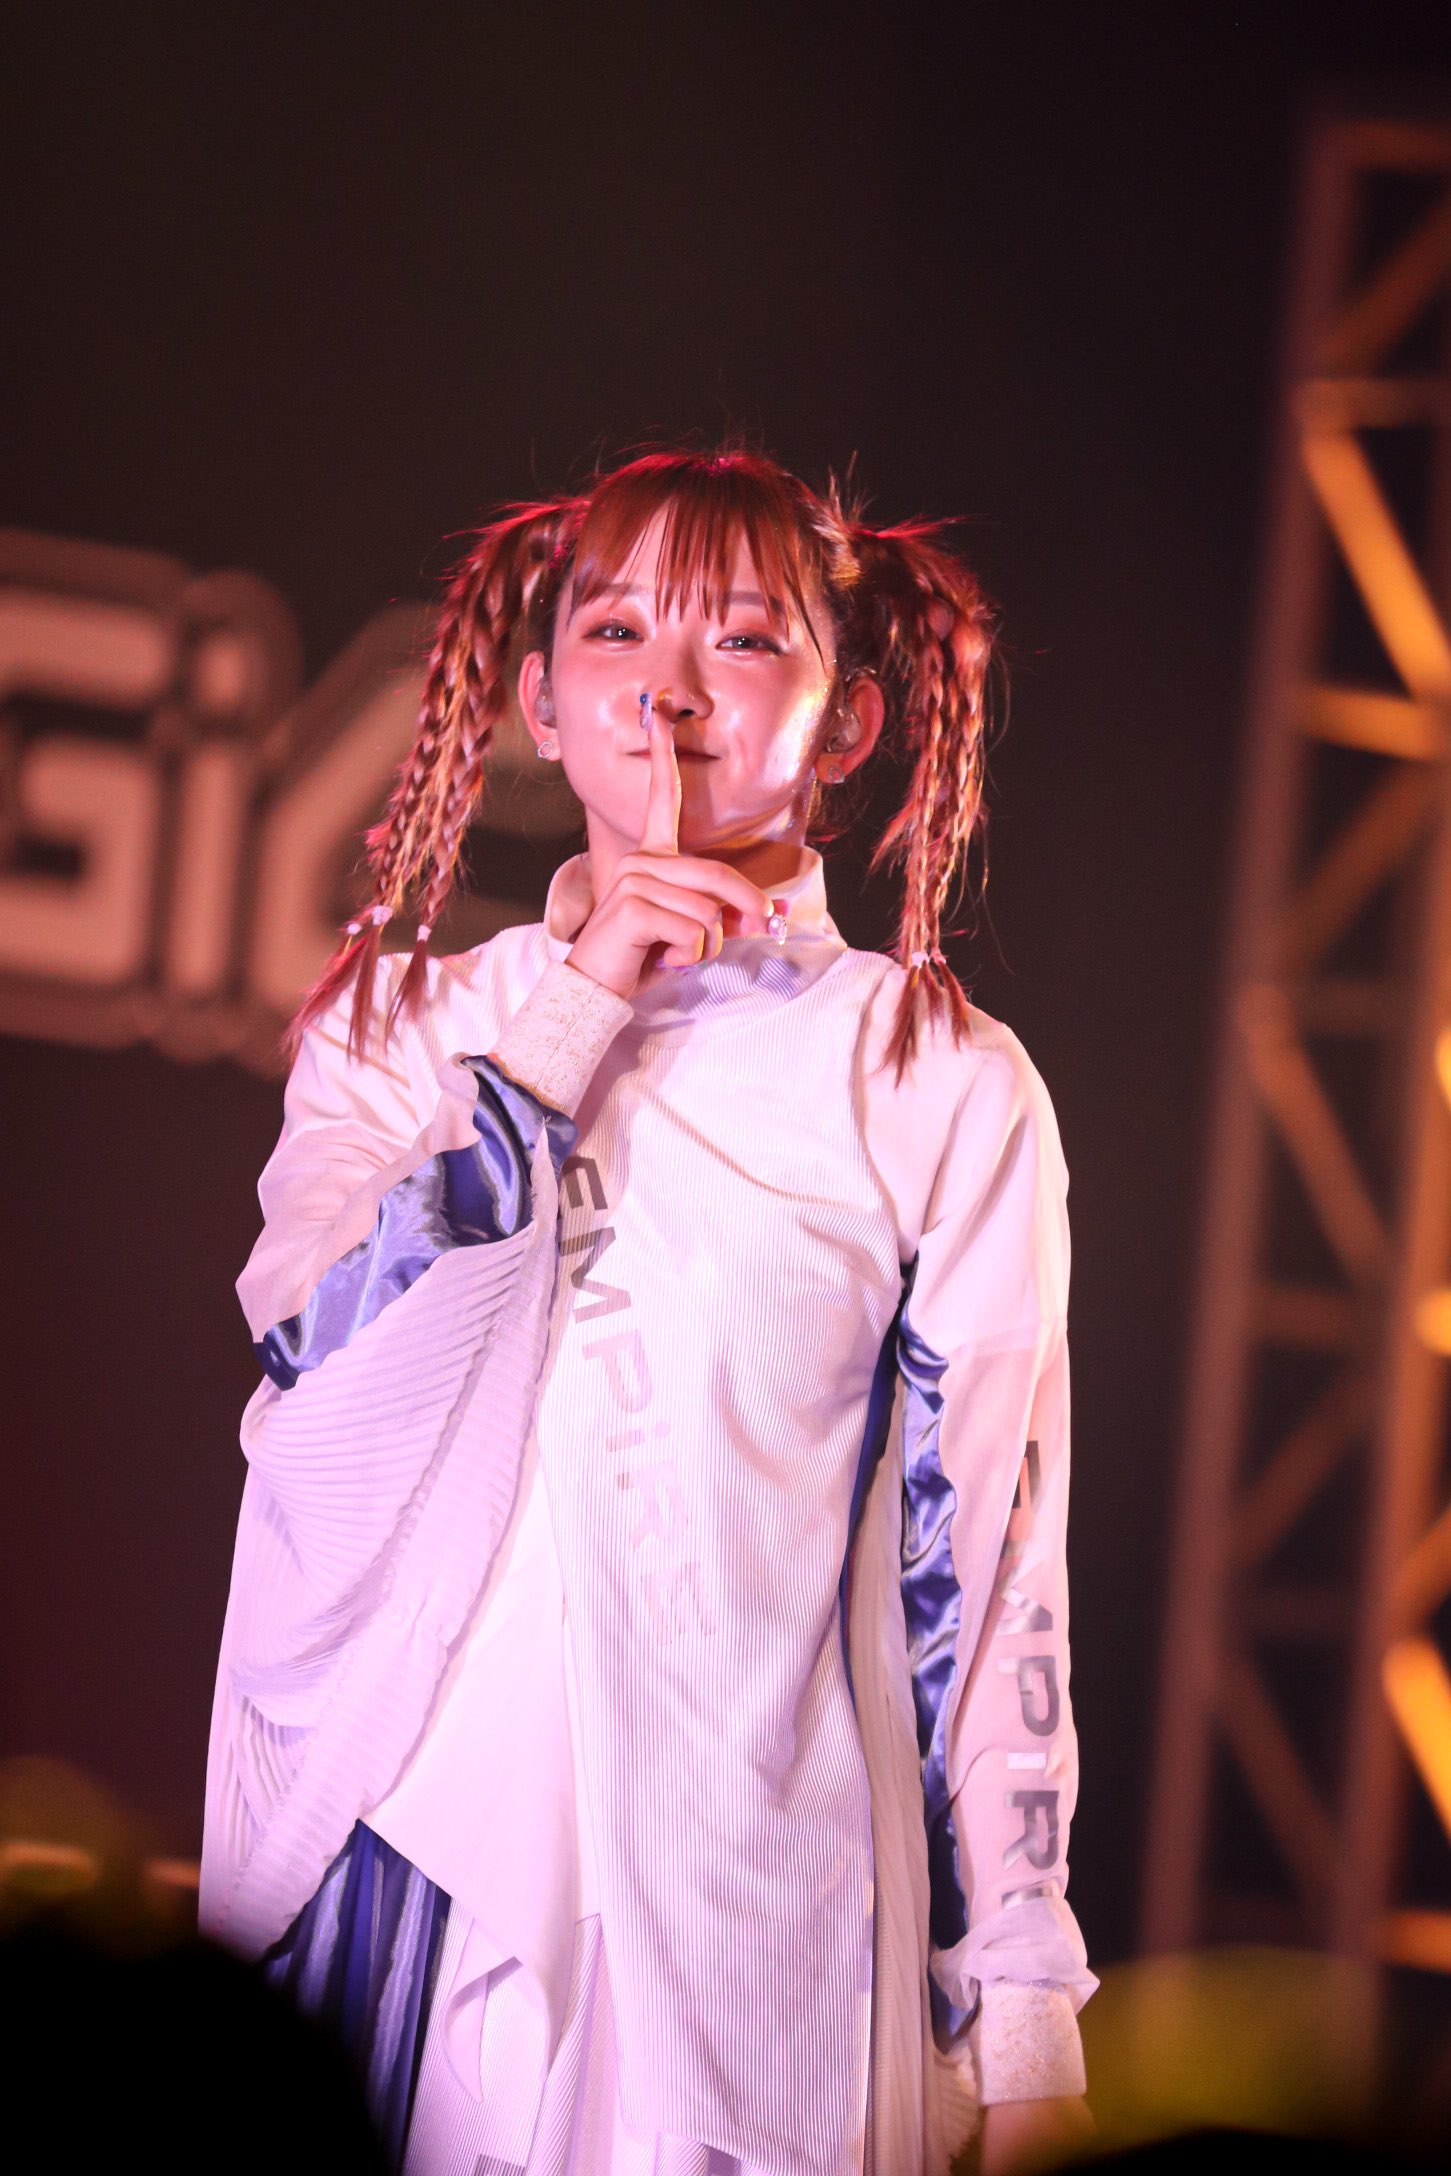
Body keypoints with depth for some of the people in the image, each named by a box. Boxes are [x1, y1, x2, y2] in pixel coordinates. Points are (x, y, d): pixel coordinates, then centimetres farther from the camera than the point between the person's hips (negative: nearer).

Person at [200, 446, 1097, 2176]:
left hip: (756, 1907, -2)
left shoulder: (943, 1089, 2)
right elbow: (320, 1367, -8)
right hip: (406, 1876, 2)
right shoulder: (398, 1028, 10)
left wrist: (1022, 2029, -2)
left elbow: (989, 1571, 1)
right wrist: (577, 1013, -10)